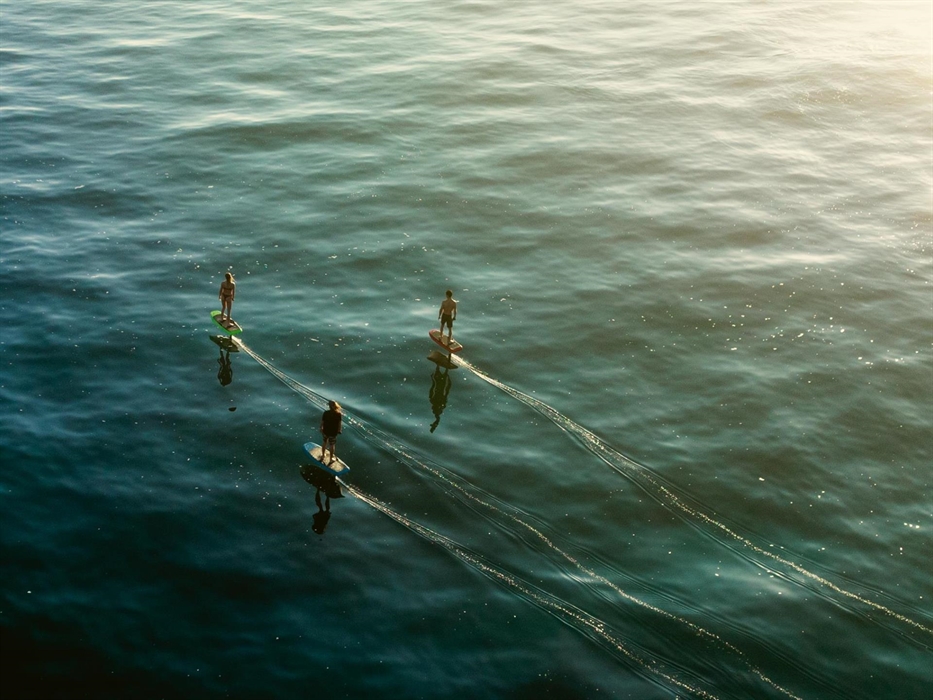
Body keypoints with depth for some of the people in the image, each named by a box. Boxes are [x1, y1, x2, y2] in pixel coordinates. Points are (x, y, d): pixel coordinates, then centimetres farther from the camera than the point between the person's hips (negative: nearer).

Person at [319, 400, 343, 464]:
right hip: (333, 432, -1)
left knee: (324, 443, 26)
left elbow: (322, 422, -10)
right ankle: (331, 458, 32)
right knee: (332, 445, 18)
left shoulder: (326, 413, -19)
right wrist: (339, 430, 7)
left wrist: (321, 428, 8)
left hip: (325, 431, 1)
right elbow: (340, 423, -10)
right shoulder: (339, 414, -20)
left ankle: (323, 455, 44)